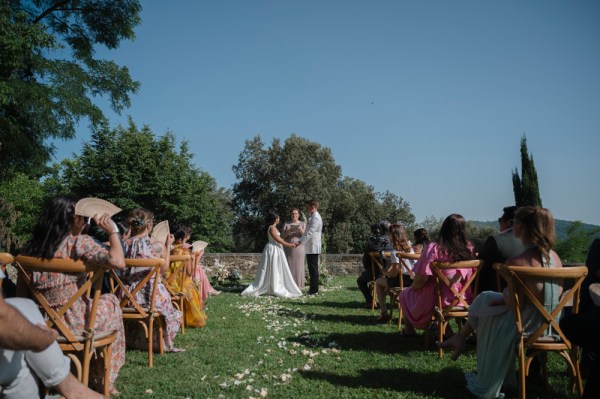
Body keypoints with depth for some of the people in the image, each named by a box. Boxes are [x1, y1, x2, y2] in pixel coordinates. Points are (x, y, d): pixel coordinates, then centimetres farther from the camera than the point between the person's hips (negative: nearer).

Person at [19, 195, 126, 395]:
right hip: (72, 321, -6)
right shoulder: (80, 242, -14)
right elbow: (118, 262, -27)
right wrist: (112, 231, -13)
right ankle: (103, 380, 30)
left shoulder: (30, 247, 3)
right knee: (111, 301, 22)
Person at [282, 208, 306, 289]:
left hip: (298, 248, -1)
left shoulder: (303, 224, 6)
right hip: (288, 249, 1)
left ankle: (297, 287, 4)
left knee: (298, 267, -2)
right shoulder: (286, 224, 9)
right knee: (288, 268, -1)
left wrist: (301, 231, -22)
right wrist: (288, 231, -17)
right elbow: (282, 236, 1)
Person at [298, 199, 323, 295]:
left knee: (313, 269, -6)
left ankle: (314, 290, -2)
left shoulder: (316, 218, -15)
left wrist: (300, 242, -26)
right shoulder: (313, 217, 17)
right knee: (312, 268, 12)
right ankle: (313, 289, 17)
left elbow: (310, 232, -24)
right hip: (310, 247, 10)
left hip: (313, 247, -10)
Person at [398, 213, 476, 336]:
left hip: (436, 301, -5)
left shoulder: (434, 248, -19)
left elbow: (420, 279, -18)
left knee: (404, 295, 22)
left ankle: (409, 330, 34)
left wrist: (413, 287, 4)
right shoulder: (469, 248, -6)